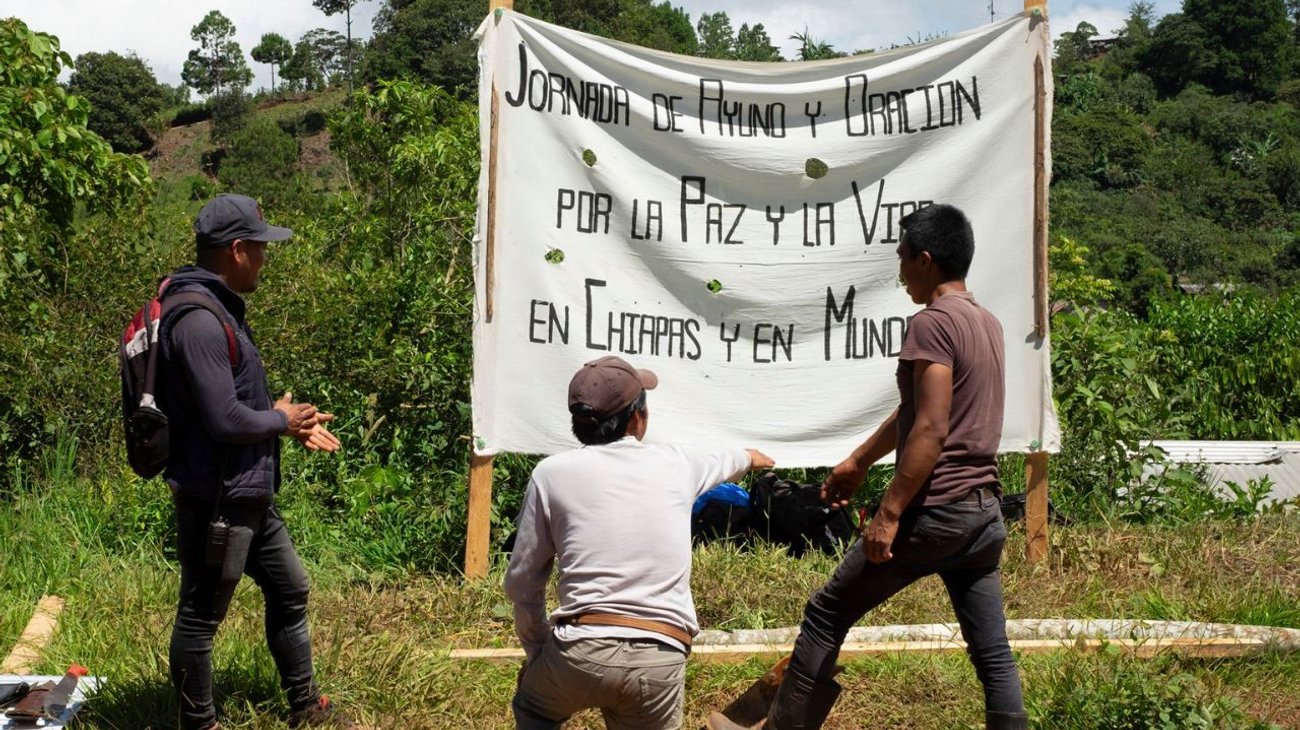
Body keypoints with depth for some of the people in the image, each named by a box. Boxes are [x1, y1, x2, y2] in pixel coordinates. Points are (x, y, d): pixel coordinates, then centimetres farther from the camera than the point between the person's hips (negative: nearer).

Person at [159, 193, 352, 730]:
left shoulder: (218, 308, 10)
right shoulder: (199, 321, -23)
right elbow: (224, 420, -27)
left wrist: (292, 423, 6)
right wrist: (280, 418, -9)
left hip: (249, 495, 11)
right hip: (215, 499, -11)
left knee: (289, 590, 20)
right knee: (201, 616, 6)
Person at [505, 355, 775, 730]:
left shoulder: (552, 472, 5)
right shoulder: (674, 463, 11)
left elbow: (522, 582, 10)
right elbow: (717, 461, 38)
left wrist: (538, 651, 26)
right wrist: (748, 457, 62)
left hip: (581, 650, -1)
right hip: (661, 662, 1)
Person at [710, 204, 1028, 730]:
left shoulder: (933, 322, -12)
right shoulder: (987, 323, 16)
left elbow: (930, 430, -21)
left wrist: (889, 512, -20)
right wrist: (858, 462, 31)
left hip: (934, 511, -8)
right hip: (985, 511, 9)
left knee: (827, 614, 6)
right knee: (992, 650, 8)